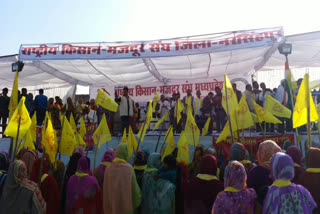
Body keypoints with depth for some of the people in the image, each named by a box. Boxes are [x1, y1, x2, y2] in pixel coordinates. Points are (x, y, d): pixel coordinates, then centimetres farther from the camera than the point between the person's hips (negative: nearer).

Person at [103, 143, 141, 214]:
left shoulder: (108, 168, -6)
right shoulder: (129, 168, -12)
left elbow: (105, 190, -3)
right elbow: (135, 188, -9)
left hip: (111, 207, 2)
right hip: (126, 205, -2)